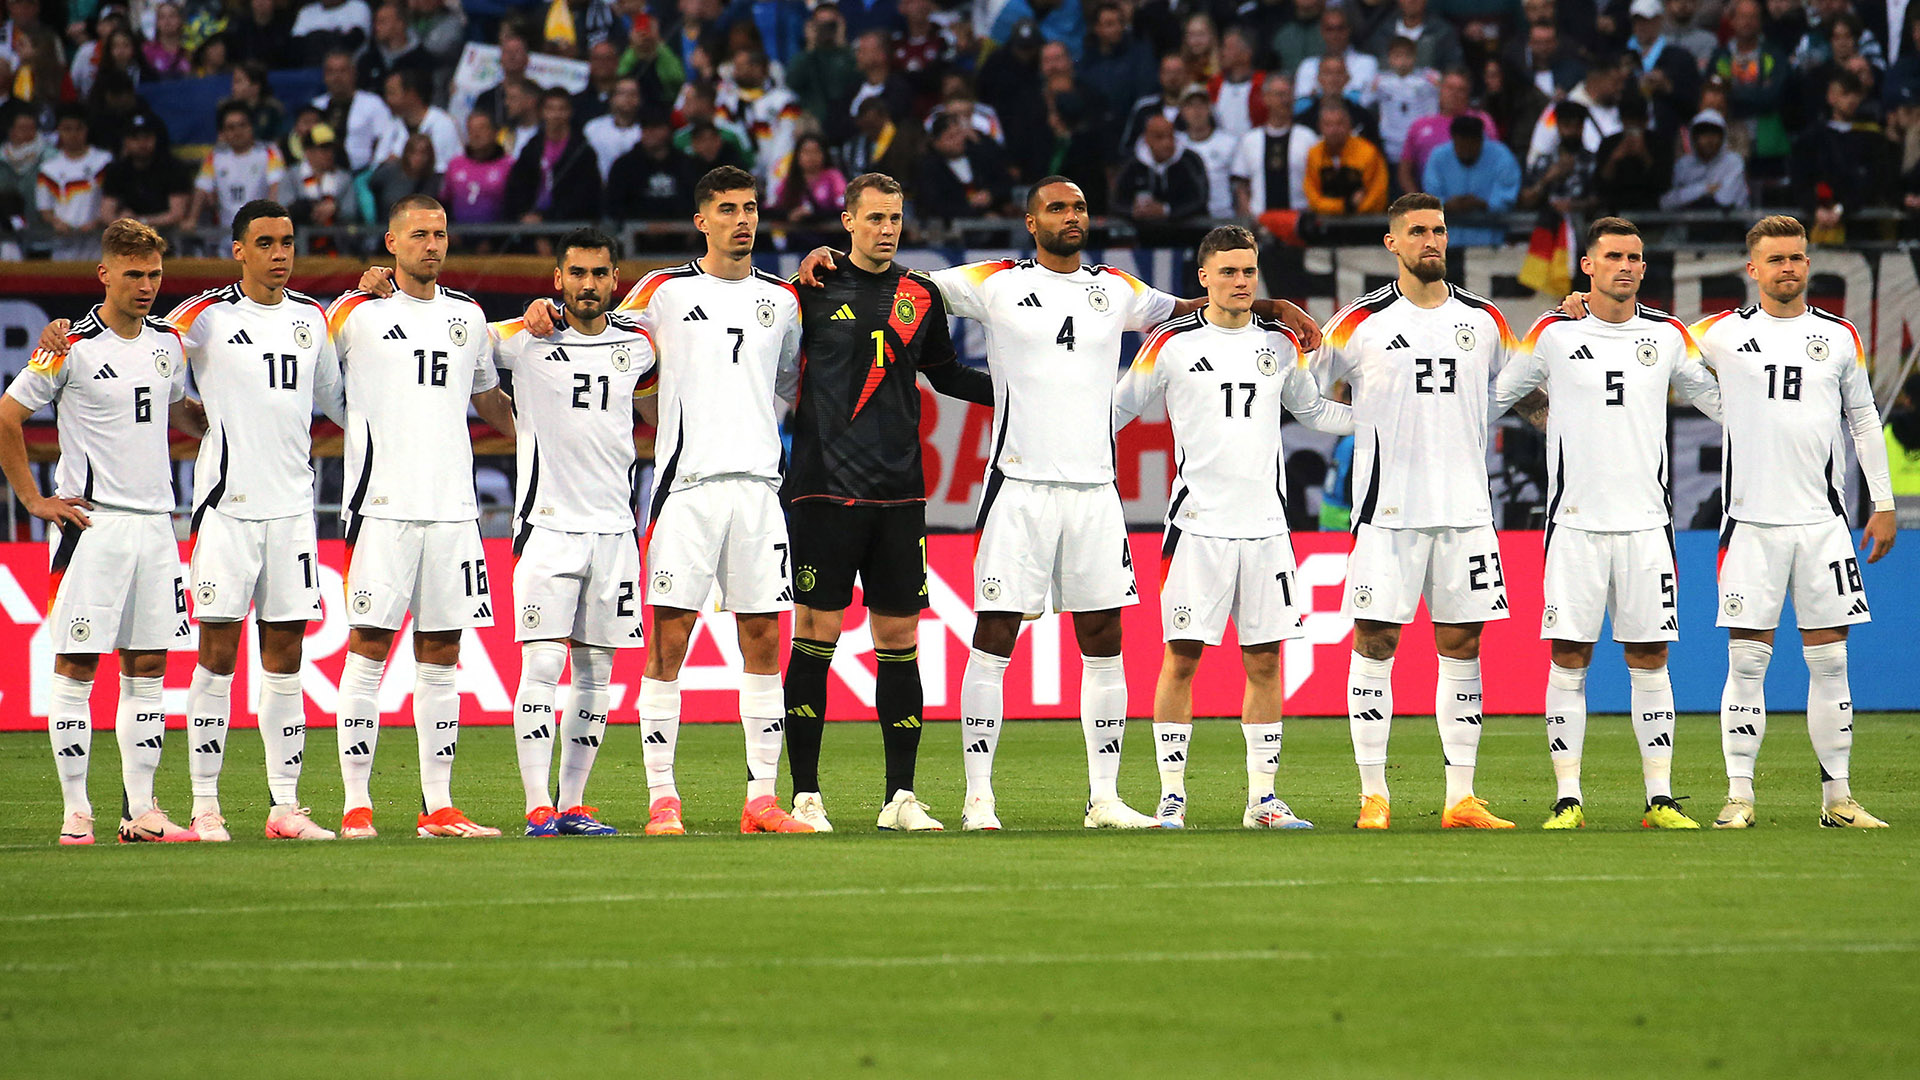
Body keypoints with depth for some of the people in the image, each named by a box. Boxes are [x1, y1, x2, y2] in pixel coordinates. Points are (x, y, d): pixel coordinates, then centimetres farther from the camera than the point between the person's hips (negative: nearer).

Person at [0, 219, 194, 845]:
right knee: (76, 666, -4)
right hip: (91, 523, -6)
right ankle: (76, 814, -2)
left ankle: (141, 811, 9)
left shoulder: (169, 342, 10)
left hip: (154, 522, 6)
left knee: (147, 666, 6)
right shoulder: (72, 347, -9)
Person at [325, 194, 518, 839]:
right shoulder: (357, 313, 1)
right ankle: (356, 805, -3)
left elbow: (490, 398, 28)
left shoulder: (467, 315, 15)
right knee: (369, 647, -6)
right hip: (382, 505, -4)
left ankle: (438, 807, 7)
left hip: (452, 506, 4)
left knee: (441, 656, 5)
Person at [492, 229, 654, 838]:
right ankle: (538, 807, -12)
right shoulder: (523, 340, -2)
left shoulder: (636, 344, 8)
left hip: (614, 528, 4)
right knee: (542, 664, -12)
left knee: (595, 673, 5)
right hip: (547, 524, -4)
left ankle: (573, 805, 11)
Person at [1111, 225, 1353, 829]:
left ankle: (1262, 799, 10)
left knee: (1264, 662, 5)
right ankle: (1171, 796, 1)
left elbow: (1313, 410, 24)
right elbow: (1119, 407, 8)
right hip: (1198, 525, -3)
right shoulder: (1172, 344, -1)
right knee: (1182, 657, -5)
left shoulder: (1282, 344, 10)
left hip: (1265, 525, 4)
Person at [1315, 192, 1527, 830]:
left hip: (1465, 508, 3)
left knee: (1461, 646, 3)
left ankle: (1461, 799, 6)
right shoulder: (1361, 323, 0)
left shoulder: (1483, 321, 10)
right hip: (1387, 509, -3)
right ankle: (1373, 796, 2)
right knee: (1374, 643, -4)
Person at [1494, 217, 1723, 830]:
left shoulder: (1668, 336, 7)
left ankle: (1659, 799, 5)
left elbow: (1716, 399, 22)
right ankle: (1568, 798, 2)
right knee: (1569, 660, -3)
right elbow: (1492, 398, 13)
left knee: (1650, 661, 2)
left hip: (1646, 523, 2)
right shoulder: (1553, 335, 1)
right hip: (1575, 521, -2)